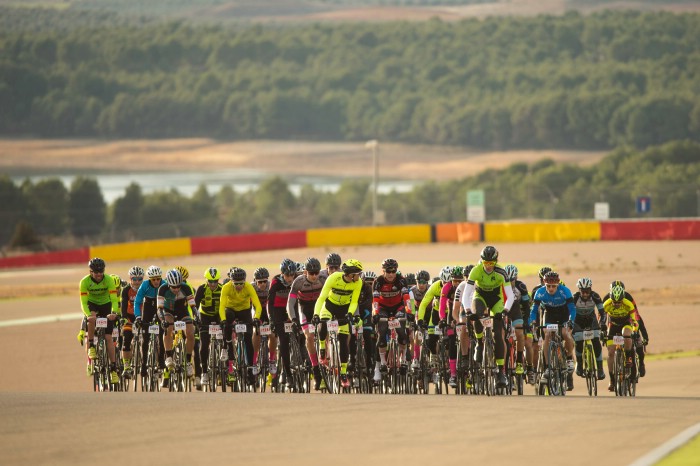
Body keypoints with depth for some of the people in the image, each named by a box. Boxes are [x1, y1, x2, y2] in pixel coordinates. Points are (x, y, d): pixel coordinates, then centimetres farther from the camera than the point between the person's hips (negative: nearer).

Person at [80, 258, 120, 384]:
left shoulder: (109, 280, -23)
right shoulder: (85, 281, -23)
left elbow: (114, 299, -28)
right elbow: (83, 302, -27)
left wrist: (114, 313, -47)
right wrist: (88, 314, -46)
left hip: (106, 305, 0)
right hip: (92, 304, 0)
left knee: (108, 337, -8)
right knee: (92, 319, -37)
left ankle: (113, 368, -3)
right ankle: (91, 347, -19)